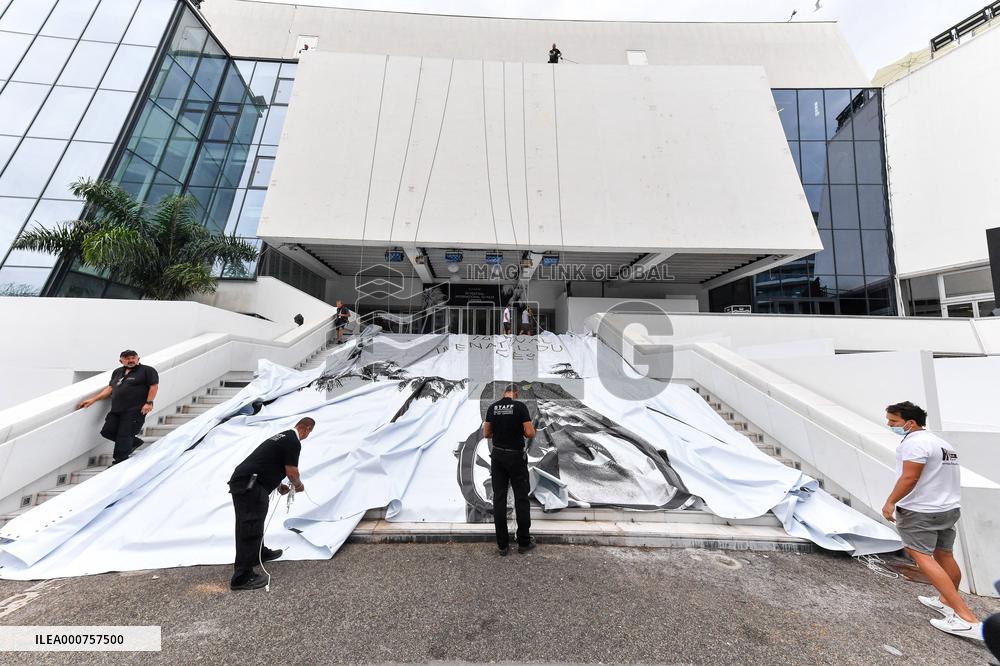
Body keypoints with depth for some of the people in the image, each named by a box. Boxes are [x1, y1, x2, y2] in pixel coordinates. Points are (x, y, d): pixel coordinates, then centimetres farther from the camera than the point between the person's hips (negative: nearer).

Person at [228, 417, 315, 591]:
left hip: (242, 481, 11)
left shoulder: (283, 436, 19)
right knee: (250, 528, -4)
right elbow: (292, 472, -11)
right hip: (248, 486, -10)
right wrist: (298, 485, 10)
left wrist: (280, 485, 33)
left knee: (255, 523, 24)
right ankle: (242, 577, 3)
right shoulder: (293, 442, -12)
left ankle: (260, 553, 41)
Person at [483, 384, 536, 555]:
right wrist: (527, 430, 8)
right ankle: (524, 542, 19)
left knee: (499, 499, 9)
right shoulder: (520, 406, -12)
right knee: (521, 499, 9)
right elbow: (530, 433, -16)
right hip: (516, 457, -4)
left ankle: (503, 544, 15)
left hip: (497, 456, 4)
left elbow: (486, 434, 6)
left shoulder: (492, 408, 2)